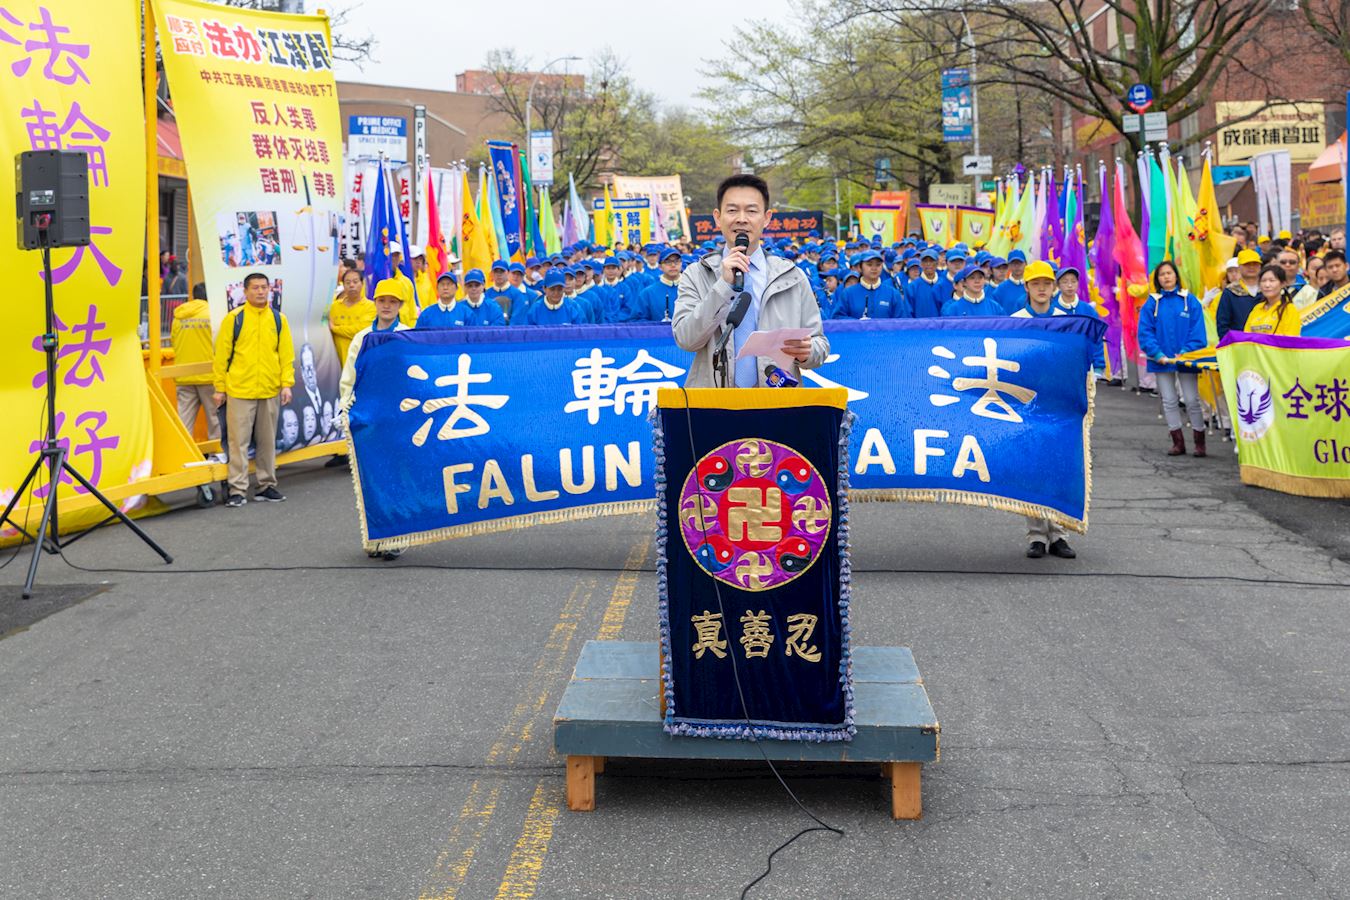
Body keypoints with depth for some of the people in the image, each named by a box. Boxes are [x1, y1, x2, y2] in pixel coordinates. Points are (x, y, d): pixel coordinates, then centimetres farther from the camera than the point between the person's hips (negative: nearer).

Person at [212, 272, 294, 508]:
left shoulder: (279, 319, 7)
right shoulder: (233, 319, -1)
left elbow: (286, 354, 8)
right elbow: (222, 354, 1)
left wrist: (286, 384, -1)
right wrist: (219, 388, -1)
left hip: (270, 391, 3)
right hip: (239, 391, -3)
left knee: (268, 441, 11)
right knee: (239, 441, -2)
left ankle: (266, 485, 21)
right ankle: (238, 489, 1)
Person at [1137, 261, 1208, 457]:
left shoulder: (1190, 301, 0)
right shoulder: (1152, 303, 3)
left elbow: (1197, 331, -4)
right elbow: (1145, 332, -2)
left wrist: (1186, 353, -15)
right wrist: (1158, 354, -14)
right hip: (1162, 360, 2)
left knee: (1192, 400, 0)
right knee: (1169, 402, 7)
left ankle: (1200, 442, 10)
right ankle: (1178, 442, 16)